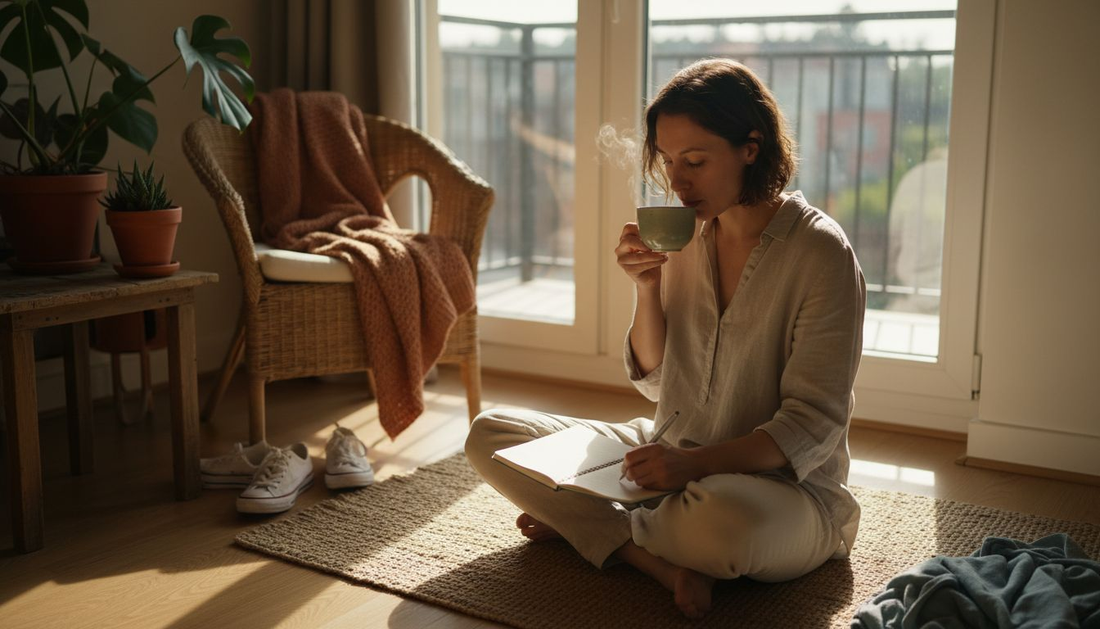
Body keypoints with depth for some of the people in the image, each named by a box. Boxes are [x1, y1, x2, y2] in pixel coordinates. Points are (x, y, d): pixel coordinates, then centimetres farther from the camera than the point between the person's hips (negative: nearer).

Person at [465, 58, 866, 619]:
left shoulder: (821, 253, -16)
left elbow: (813, 425, -18)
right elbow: (656, 381, 8)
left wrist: (695, 463, -33)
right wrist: (648, 289, -9)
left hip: (783, 485, -6)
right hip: (678, 458, 7)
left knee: (726, 518, -43)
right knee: (489, 434, -3)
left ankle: (587, 523, -10)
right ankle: (660, 560, -17)